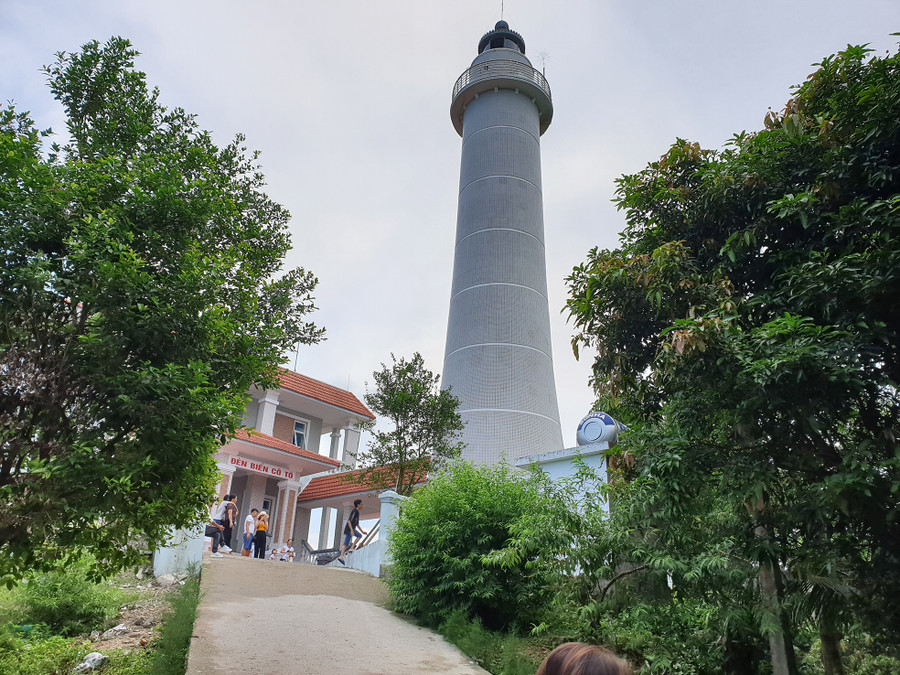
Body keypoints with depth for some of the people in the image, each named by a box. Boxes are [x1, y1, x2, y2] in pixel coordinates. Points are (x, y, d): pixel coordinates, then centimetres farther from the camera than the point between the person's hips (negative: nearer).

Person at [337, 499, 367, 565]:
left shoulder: (357, 512, 21)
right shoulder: (354, 511, -10)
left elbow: (357, 524, 27)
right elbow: (349, 521, -19)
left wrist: (362, 531, 23)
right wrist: (352, 530, -26)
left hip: (350, 529, 9)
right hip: (349, 528, -9)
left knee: (346, 543, 1)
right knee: (359, 536, -15)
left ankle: (341, 557, -5)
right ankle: (352, 548, -13)